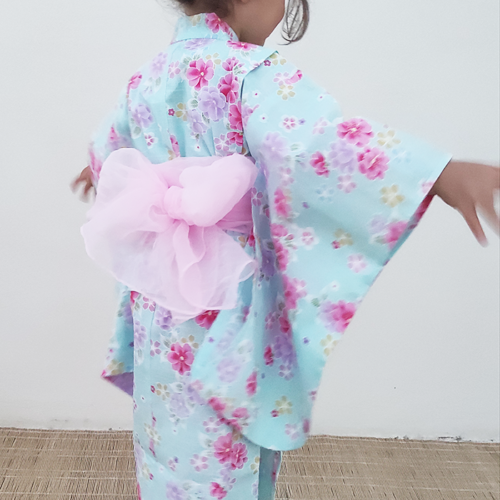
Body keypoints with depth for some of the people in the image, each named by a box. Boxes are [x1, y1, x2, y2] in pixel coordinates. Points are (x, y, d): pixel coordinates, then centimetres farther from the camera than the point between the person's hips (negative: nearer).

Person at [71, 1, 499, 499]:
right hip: (225, 305, -7)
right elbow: (317, 140, -36)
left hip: (157, 301, 7)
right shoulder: (252, 72, -15)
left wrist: (98, 171, 51)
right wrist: (444, 173, -44)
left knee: (173, 435, 24)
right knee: (220, 451, 12)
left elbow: (108, 144, 28)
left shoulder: (147, 77, 8)